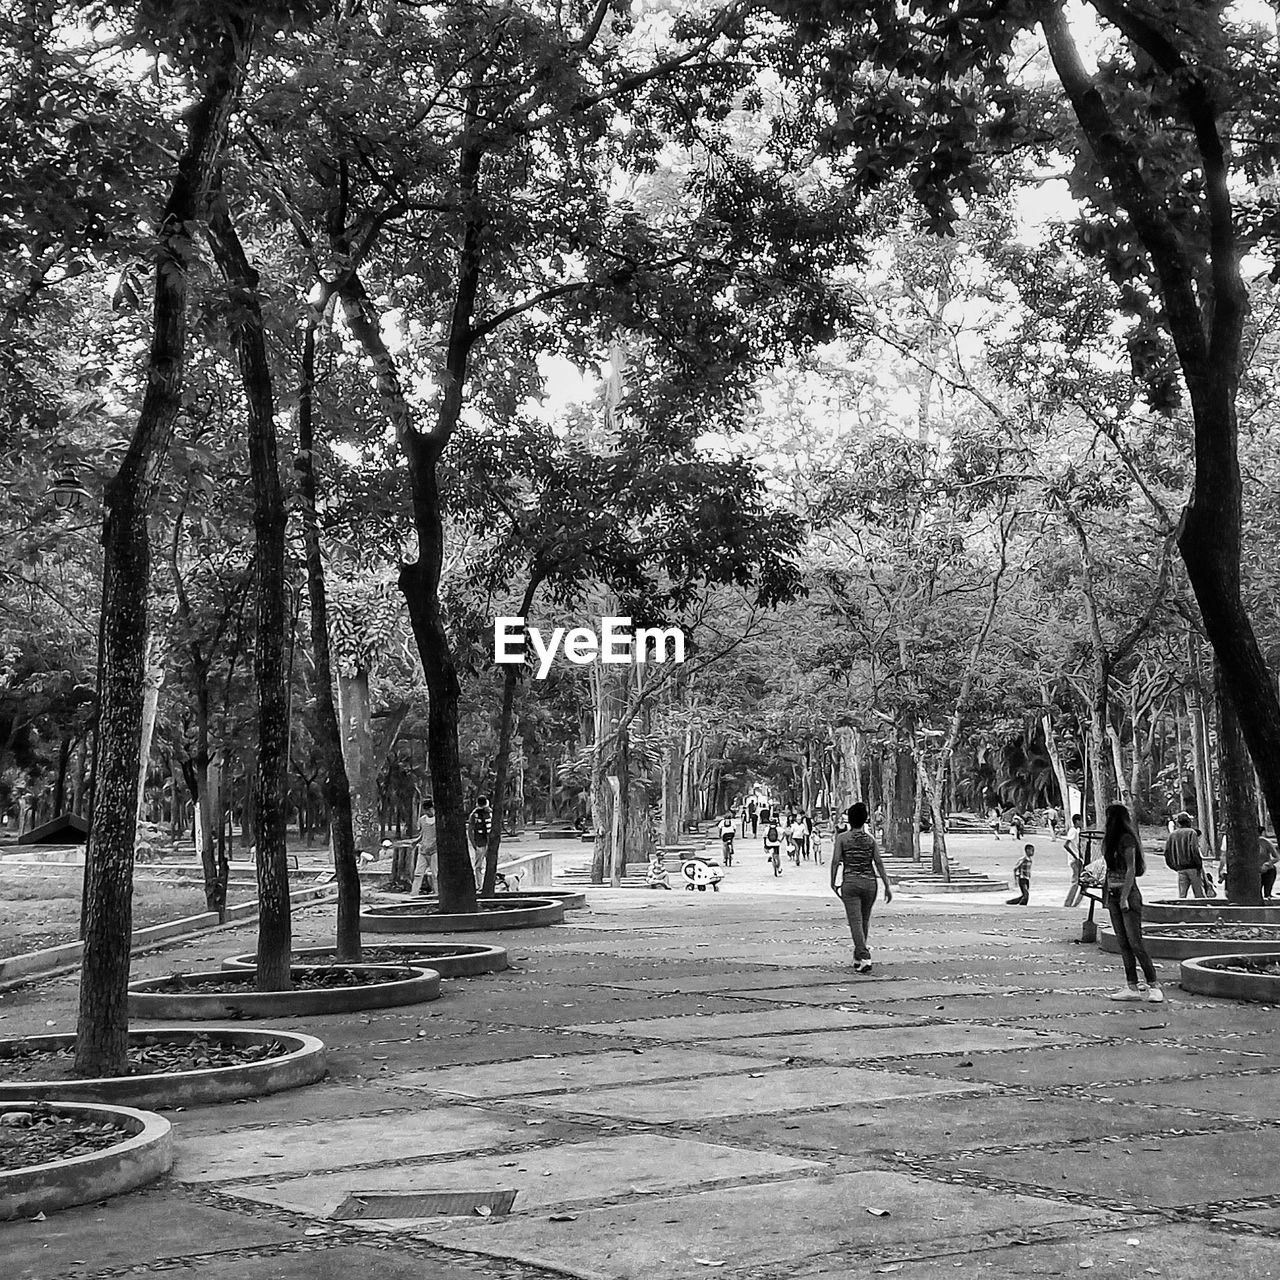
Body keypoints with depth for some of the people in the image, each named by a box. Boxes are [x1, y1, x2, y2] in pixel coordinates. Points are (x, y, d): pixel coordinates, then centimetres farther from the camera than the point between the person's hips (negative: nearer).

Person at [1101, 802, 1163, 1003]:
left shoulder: (1127, 839, -10)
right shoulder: (1111, 840, 15)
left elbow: (1131, 870, -14)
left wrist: (1124, 898, -17)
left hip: (1128, 895, -8)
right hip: (1113, 894, 8)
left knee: (1135, 941, -9)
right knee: (1123, 943, 6)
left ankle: (1153, 984, -2)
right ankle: (1132, 987, 7)